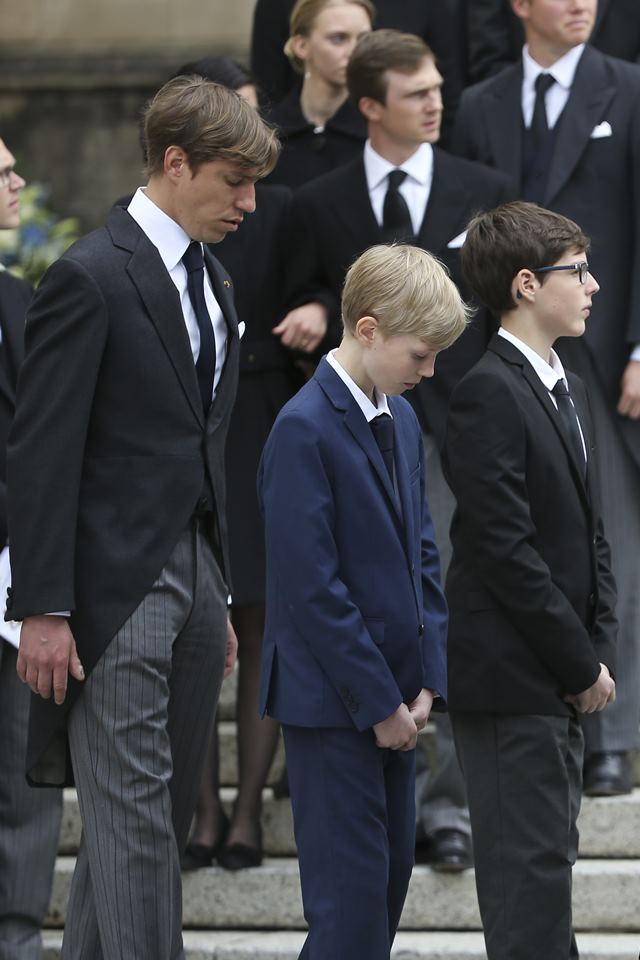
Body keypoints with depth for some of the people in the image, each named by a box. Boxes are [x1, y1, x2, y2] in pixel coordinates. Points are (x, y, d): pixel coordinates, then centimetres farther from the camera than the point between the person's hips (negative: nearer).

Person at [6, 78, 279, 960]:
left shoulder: (211, 281, 15)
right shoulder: (92, 277, -11)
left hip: (195, 571, 8)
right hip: (116, 583, -8)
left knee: (165, 812, 8)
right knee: (132, 816, -9)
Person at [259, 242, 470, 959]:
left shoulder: (401, 420, 10)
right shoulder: (305, 429, -17)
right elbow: (313, 587, -19)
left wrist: (426, 678, 4)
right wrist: (380, 703, -16)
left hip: (393, 695, 8)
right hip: (332, 701, -8)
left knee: (393, 868, 11)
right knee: (352, 882, -6)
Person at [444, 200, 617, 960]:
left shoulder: (567, 392, 15)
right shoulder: (487, 397, -16)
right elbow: (505, 549, -20)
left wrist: (599, 648, 5)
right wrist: (580, 663, -16)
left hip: (561, 676, 9)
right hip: (511, 671, -9)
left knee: (548, 852, 13)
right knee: (530, 862, -8)